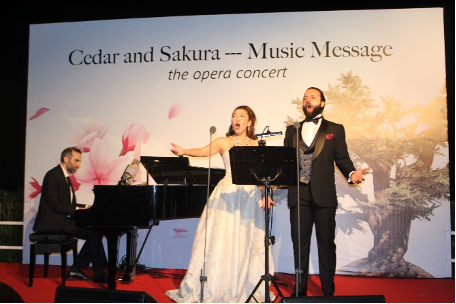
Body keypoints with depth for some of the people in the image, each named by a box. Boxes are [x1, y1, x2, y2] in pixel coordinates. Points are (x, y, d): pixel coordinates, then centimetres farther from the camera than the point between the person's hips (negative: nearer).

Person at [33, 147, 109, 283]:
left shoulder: (65, 177, 19)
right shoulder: (53, 175, -13)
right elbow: (55, 205, -21)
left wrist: (85, 207, 2)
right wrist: (77, 209, -20)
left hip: (61, 220, 10)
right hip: (52, 223, -10)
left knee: (95, 233, -4)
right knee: (93, 232, -21)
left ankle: (76, 269, -1)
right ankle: (98, 273, -11)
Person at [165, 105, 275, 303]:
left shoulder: (257, 145, 10)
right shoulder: (223, 142, 5)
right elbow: (203, 151, -12)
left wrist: (264, 195, -11)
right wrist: (183, 151, -31)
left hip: (250, 195, 1)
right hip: (227, 194, -1)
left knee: (248, 241, 4)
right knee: (220, 240, -2)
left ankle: (246, 288, 17)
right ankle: (215, 288, 11)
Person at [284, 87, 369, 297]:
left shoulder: (335, 129, 10)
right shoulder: (292, 130, 16)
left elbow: (342, 158, 5)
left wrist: (351, 173, -16)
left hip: (324, 195, -2)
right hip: (298, 195, 2)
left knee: (326, 245, 4)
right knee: (299, 245, 6)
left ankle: (328, 292, 14)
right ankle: (300, 291, 17)